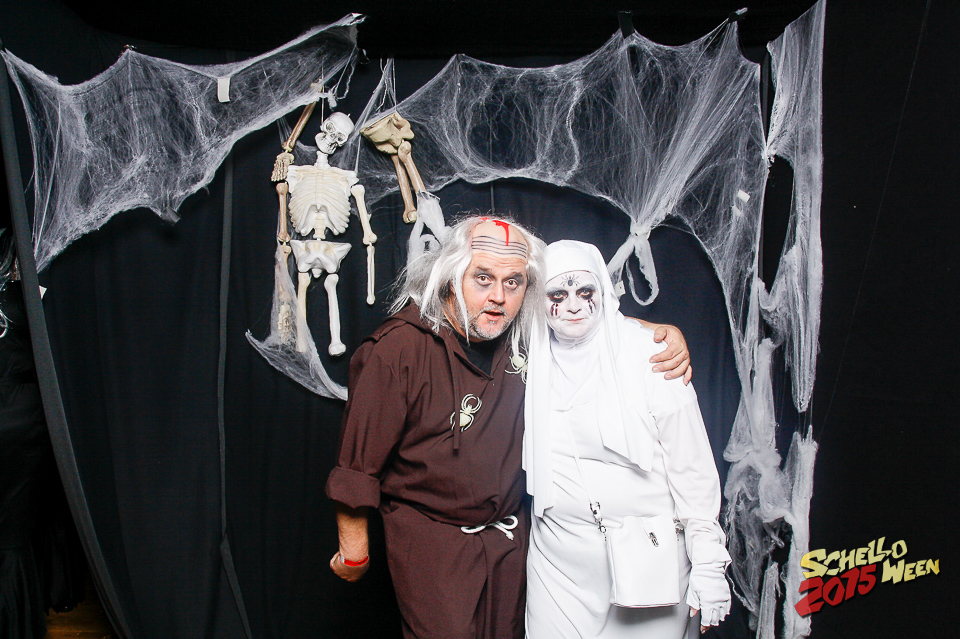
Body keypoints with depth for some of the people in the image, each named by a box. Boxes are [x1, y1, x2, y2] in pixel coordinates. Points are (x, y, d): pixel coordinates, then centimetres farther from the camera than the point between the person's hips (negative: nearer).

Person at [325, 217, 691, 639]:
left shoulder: (520, 335, -7)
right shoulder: (398, 349, -22)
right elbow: (359, 459, -15)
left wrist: (664, 331, -8)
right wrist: (354, 551, -6)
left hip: (511, 537, 6)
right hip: (430, 539, -5)